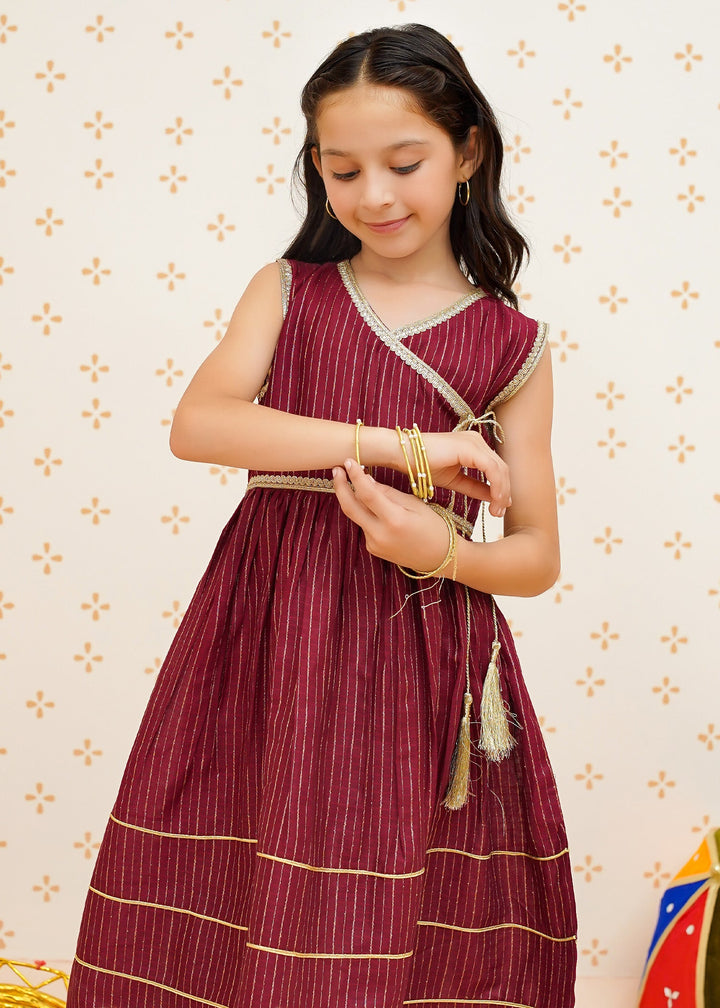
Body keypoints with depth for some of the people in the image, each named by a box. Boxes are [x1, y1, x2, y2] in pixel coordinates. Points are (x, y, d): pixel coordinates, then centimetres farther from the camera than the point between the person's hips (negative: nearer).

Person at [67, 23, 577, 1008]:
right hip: (265, 640, 1)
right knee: (235, 911, 5)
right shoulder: (287, 291, 6)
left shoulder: (512, 347, 3)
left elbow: (537, 556, 5)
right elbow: (197, 424, -13)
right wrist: (399, 444, -18)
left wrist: (444, 553, -17)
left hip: (425, 662, -1)